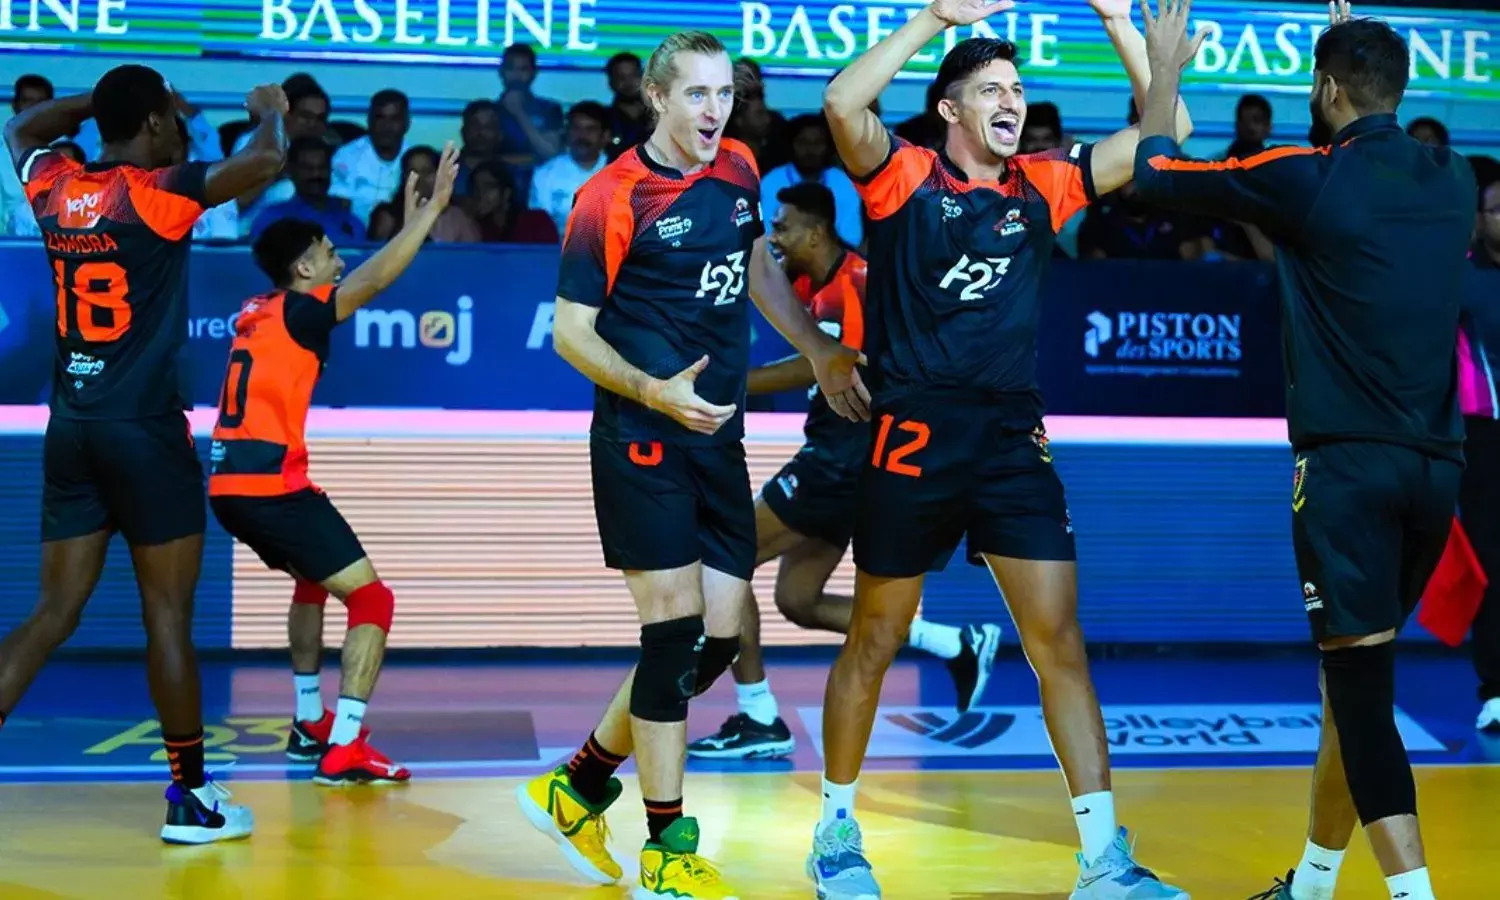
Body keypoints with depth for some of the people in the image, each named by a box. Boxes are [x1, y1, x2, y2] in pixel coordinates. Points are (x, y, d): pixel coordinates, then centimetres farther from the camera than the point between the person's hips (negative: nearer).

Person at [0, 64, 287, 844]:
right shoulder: (158, 192, -10)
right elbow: (267, 162, -13)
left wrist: (105, 96, 29)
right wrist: (272, 111, 7)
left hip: (70, 427, 6)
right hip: (143, 428, -6)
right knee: (168, 617, 2)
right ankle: (191, 799, 11)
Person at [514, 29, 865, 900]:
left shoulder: (739, 171, 7)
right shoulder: (612, 197, -12)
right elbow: (571, 329, -10)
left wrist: (821, 352, 23)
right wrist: (656, 390, -24)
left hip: (719, 438, 7)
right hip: (643, 441, -7)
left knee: (720, 638, 6)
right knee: (676, 627, -9)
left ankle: (578, 790, 23)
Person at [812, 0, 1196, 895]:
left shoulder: (1043, 184, 9)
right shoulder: (905, 176, -3)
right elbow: (843, 103, -22)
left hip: (1015, 435, 4)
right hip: (915, 434, -3)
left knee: (1061, 638, -1)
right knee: (876, 640, 8)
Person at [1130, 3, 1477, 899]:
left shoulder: (1308, 178, -9)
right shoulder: (1454, 179, 8)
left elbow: (1157, 169, 4)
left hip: (1350, 465, -6)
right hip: (1435, 464, 6)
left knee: (1363, 688, -6)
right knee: (1356, 677, 17)